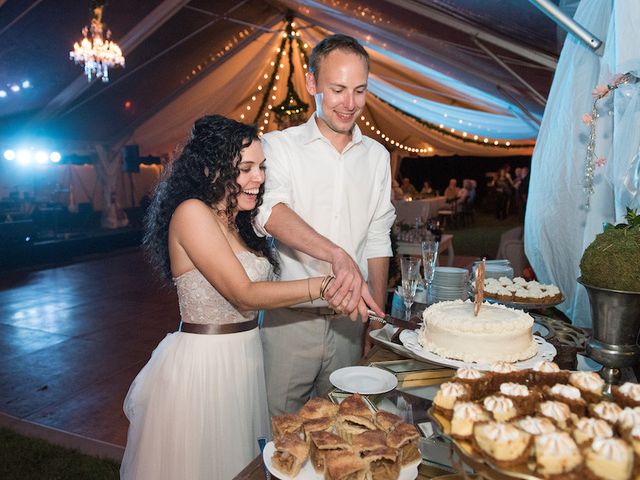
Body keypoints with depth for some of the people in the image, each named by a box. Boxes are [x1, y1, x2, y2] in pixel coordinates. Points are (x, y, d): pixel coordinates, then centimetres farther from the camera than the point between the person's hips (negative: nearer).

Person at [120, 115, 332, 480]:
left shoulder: (241, 221, 8)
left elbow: (257, 290, 4)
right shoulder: (192, 213, -17)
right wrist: (323, 286, -25)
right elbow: (244, 295, -22)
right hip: (203, 363, -7)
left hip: (245, 357, 8)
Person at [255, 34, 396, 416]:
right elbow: (270, 211, -25)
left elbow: (377, 241, 12)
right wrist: (338, 256, -39)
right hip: (289, 320, -3)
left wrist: (377, 315, 8)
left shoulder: (376, 156, 8)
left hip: (349, 320, 4)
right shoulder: (279, 146, -5)